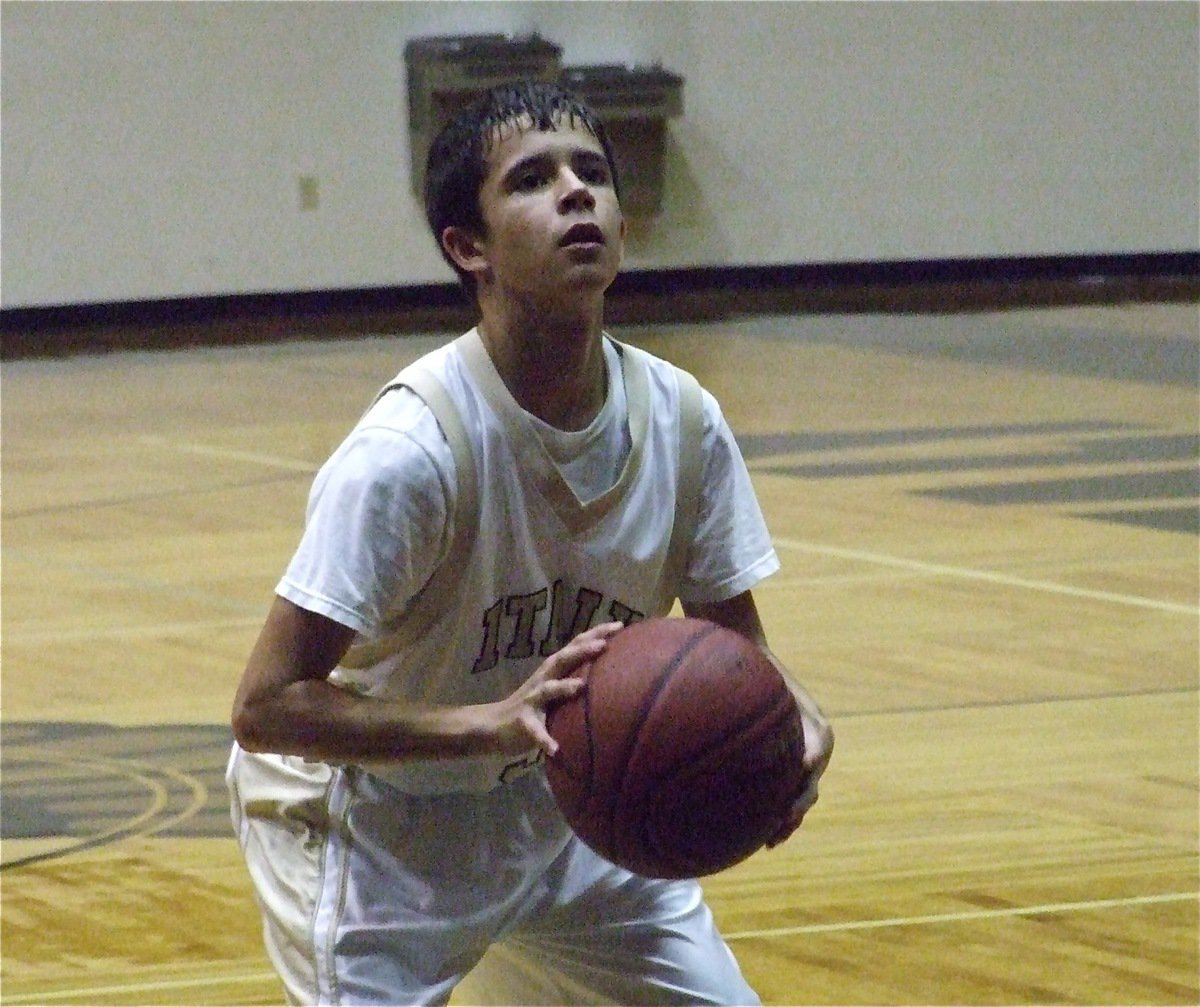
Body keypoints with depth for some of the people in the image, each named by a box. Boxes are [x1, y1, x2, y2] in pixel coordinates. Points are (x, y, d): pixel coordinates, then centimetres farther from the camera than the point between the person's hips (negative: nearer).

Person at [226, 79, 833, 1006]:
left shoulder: (682, 422, -12)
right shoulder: (413, 445, -29)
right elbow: (267, 705, -29)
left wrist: (798, 725, -23)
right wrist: (495, 724, -40)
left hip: (562, 806, 6)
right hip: (373, 821, -6)